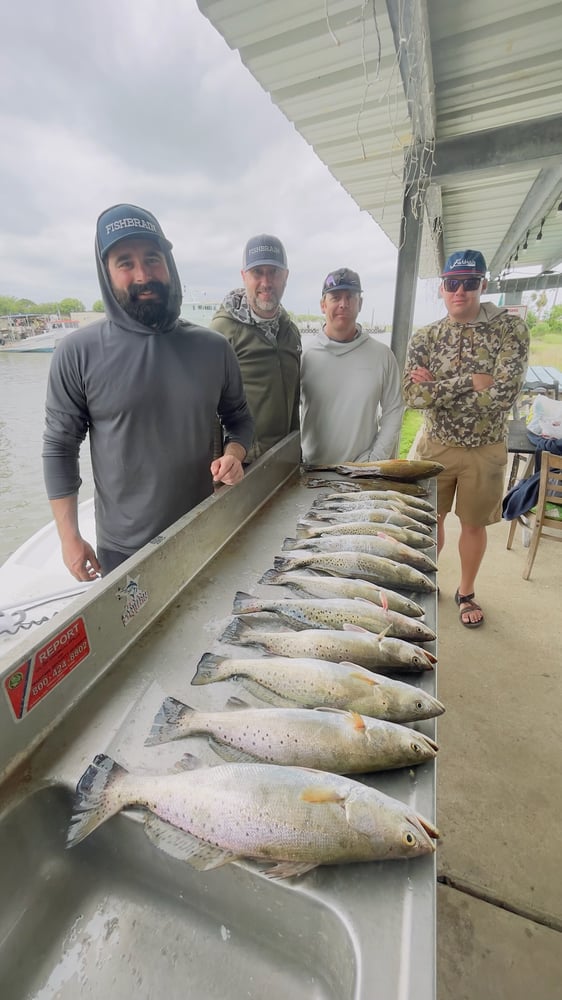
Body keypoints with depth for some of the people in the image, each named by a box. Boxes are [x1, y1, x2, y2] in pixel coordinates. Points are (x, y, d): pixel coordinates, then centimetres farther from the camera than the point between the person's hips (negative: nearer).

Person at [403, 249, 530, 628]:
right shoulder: (425, 338, -2)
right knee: (431, 519, 14)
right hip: (435, 446, 2)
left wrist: (438, 388, -19)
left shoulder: (510, 328, -8)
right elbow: (413, 395, -16)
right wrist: (471, 381, -22)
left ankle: (466, 593, 35)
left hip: (485, 450, -1)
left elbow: (504, 393, -22)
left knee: (474, 524, 13)